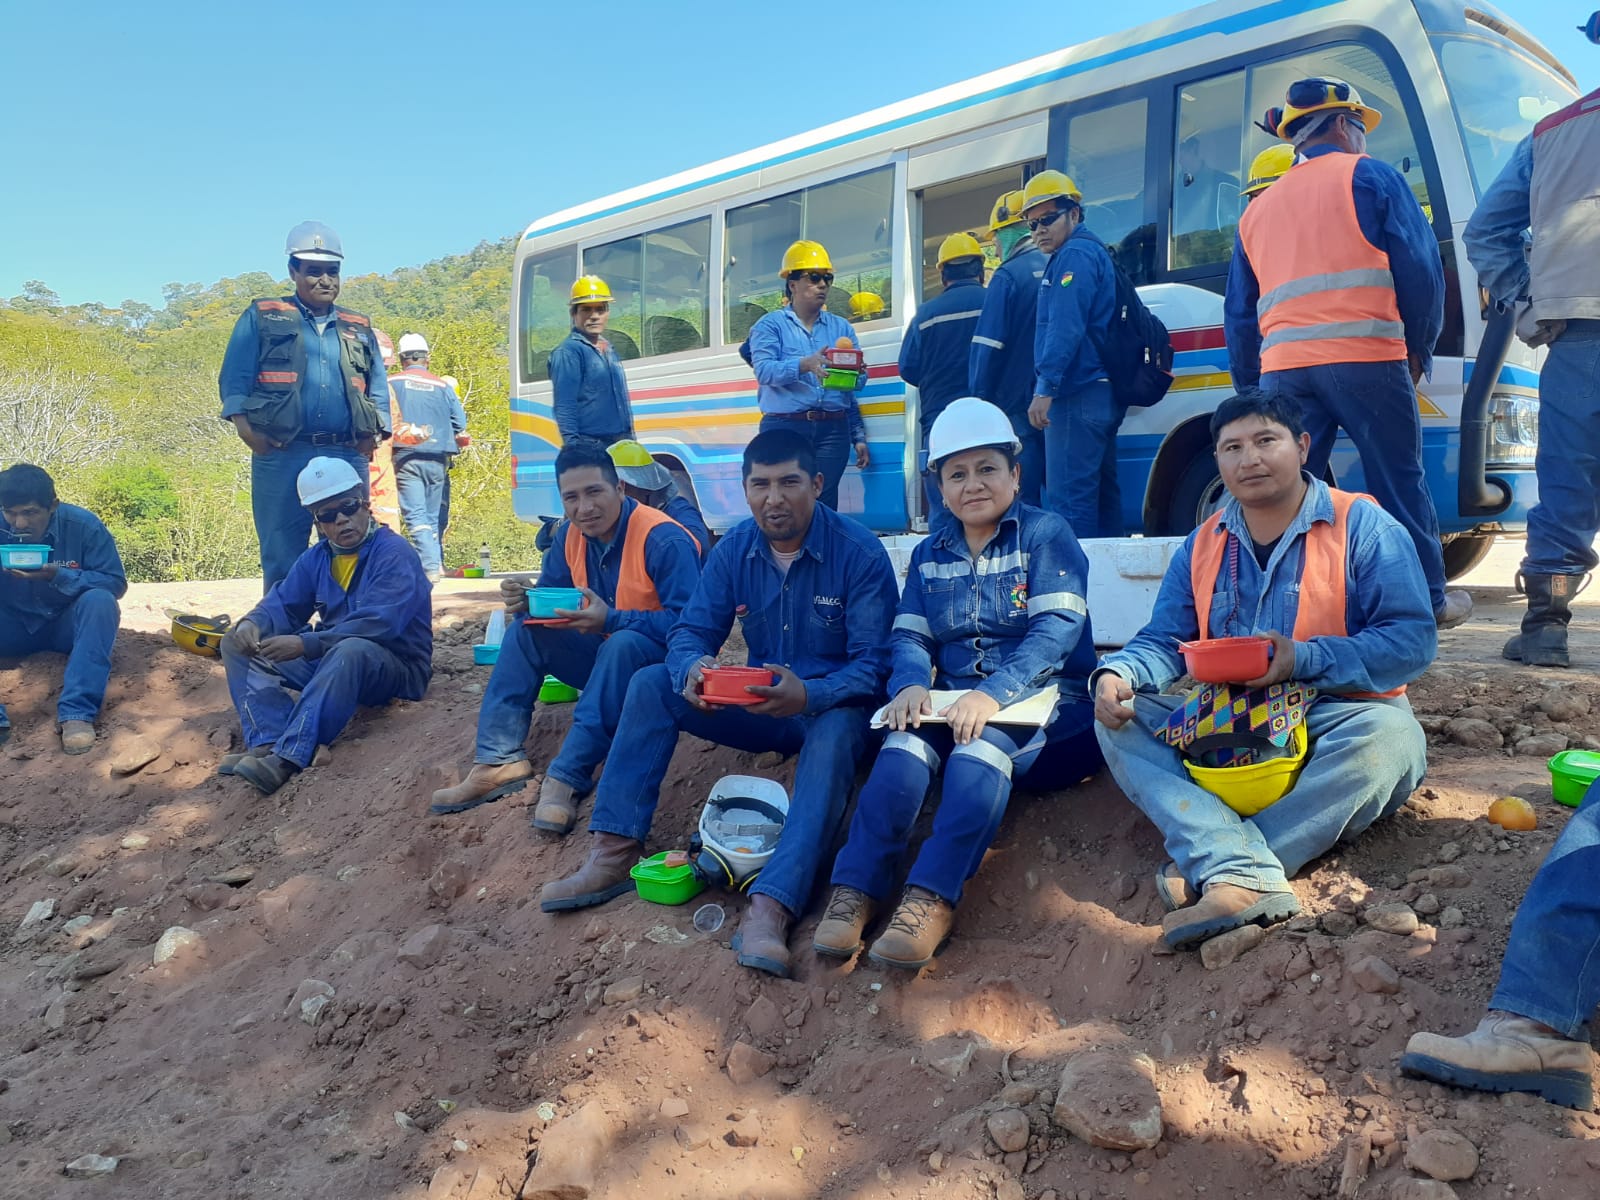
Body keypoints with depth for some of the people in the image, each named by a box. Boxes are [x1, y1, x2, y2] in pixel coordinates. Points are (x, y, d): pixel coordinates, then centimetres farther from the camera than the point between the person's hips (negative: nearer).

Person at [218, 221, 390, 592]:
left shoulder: (359, 328, 19)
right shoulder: (262, 319, 10)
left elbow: (378, 387, 17)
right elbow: (235, 379, 3)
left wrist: (374, 434, 2)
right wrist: (246, 428, -11)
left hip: (347, 457, 2)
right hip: (282, 456, -2)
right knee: (281, 557, 1)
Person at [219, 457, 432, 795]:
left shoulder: (394, 553, -15)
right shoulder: (316, 558, 9)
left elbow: (378, 624, -27)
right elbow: (283, 603, 8)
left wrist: (305, 645, -33)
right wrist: (253, 623, -17)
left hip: (395, 671, -8)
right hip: (328, 662, 8)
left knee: (351, 650, -41)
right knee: (238, 644, -1)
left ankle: (288, 758, -44)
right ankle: (268, 744, -23)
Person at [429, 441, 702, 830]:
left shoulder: (664, 541, -24)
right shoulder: (570, 535, -1)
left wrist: (611, 620, -36)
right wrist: (527, 600, -18)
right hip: (608, 658, 7)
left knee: (622, 645, -36)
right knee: (526, 631, -7)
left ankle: (568, 777, -35)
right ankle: (500, 761, -14)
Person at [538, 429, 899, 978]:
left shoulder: (860, 553, -17)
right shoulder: (734, 548, -2)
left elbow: (872, 664, -19)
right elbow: (692, 629, -2)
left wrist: (808, 696, -39)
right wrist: (693, 667, -28)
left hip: (831, 707, -5)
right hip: (762, 707, 5)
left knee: (836, 733, -39)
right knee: (651, 684, -11)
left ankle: (770, 907, -50)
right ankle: (612, 855, -17)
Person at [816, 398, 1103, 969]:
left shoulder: (1046, 534, 0)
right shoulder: (929, 553, 16)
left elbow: (1056, 629, -13)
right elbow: (909, 636, 8)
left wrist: (994, 694, -28)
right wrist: (910, 683, -17)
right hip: (953, 702, 4)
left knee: (983, 744, -36)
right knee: (904, 743, -29)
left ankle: (932, 899, -39)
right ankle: (854, 891, -32)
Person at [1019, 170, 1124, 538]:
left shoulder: (1075, 255, -8)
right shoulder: (1095, 252, 25)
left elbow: (1065, 328, -20)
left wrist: (1045, 387, -25)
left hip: (1077, 397, -11)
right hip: (1103, 396, 11)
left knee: (1068, 498, -12)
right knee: (1101, 493, 12)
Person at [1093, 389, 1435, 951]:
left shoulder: (1362, 526, -2)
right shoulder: (1202, 546, 11)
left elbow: (1413, 639, -11)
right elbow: (1164, 641, 7)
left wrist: (1305, 659, -23)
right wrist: (1118, 673, -17)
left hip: (1332, 721, -3)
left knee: (1390, 735, -36)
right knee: (1121, 719, -18)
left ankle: (1206, 869, -37)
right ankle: (1246, 874, -40)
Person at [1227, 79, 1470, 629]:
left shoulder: (1257, 208, 23)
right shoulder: (1370, 177, 9)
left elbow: (1239, 313, 22)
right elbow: (1421, 267, 2)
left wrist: (1251, 389, 25)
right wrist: (1419, 350, 13)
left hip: (1281, 367, 4)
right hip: (1364, 360, -3)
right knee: (1400, 481, 7)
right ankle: (1428, 599, 15)